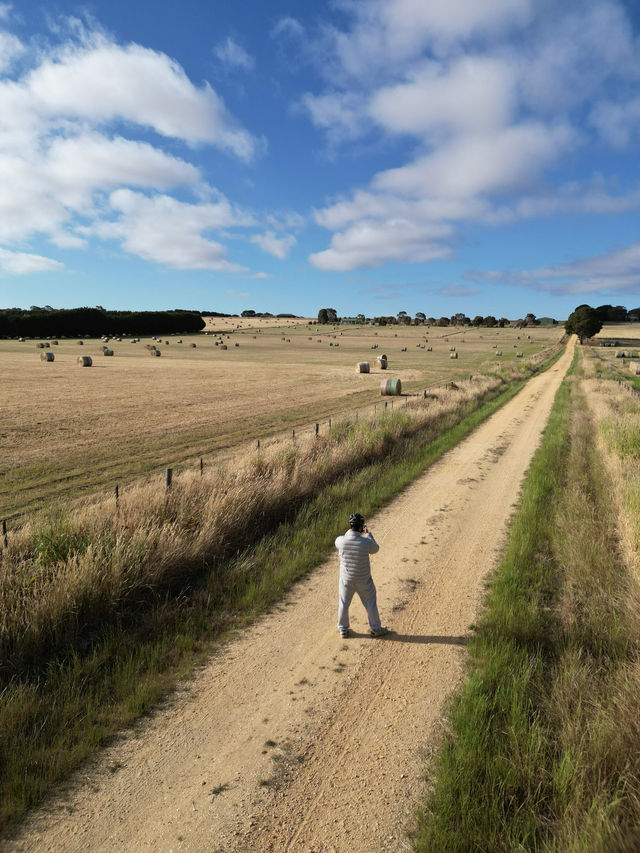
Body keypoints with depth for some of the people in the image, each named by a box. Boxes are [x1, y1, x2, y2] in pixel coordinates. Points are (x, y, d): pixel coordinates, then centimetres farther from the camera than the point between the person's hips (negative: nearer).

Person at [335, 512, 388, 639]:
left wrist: (351, 530, 8)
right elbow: (375, 549, -2)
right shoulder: (366, 542, -26)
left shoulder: (341, 540, -22)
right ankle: (375, 628, 32)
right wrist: (368, 533, 6)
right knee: (370, 602, 18)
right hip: (363, 580, -1)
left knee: (343, 603, 20)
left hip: (346, 579, 1)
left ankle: (343, 629, 33)